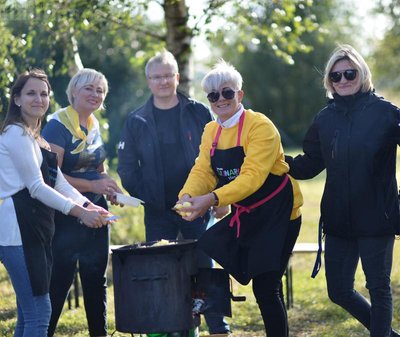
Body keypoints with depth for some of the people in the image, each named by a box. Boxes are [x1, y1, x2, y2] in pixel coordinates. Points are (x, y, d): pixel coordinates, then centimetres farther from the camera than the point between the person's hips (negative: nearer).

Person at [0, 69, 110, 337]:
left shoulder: (36, 138, 23)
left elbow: (59, 182, 15)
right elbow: (36, 186, -14)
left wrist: (89, 206, -2)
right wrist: (80, 212, -17)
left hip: (36, 229, 10)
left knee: (29, 314, 11)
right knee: (39, 313, -14)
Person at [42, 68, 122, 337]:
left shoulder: (94, 125, 10)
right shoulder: (58, 125, -13)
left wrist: (108, 186, 2)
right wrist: (93, 185, -25)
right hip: (66, 215, -8)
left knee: (96, 279, 13)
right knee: (60, 280, -4)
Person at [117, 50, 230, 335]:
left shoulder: (199, 113, 2)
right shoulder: (137, 121, 5)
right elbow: (127, 167, 6)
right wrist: (143, 197, -6)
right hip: (158, 213, 1)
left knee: (205, 268, 2)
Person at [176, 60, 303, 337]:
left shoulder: (260, 126, -18)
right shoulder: (211, 131, 5)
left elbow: (252, 177, -28)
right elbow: (202, 171, -3)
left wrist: (212, 199, -40)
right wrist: (187, 196, -25)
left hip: (277, 213, -7)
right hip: (244, 215, 7)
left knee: (266, 287, -8)